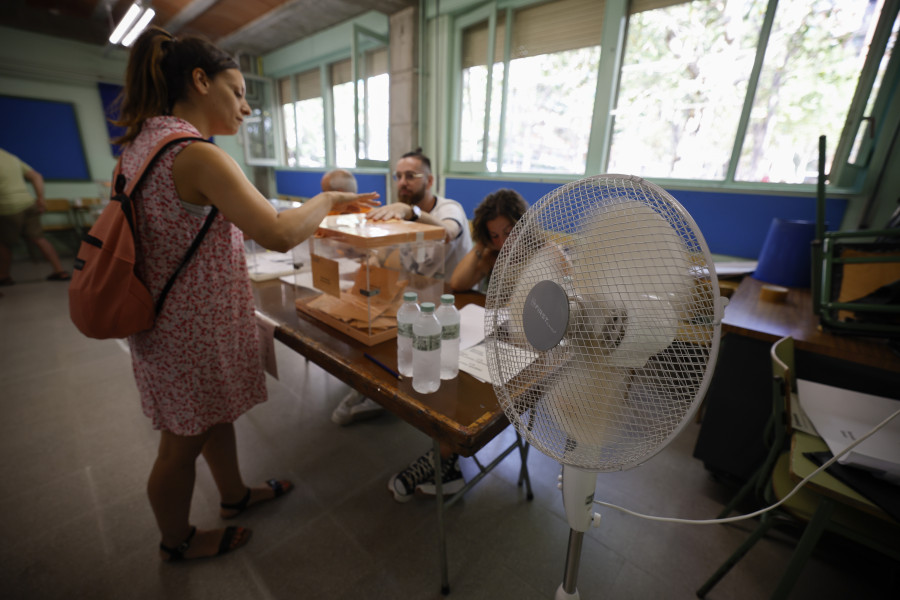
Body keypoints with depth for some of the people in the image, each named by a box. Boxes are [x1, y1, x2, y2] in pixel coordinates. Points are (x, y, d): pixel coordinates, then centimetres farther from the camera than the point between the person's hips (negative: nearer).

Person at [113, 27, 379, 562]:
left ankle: (235, 493, 49)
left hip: (172, 316, 9)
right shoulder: (198, 155, -24)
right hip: (195, 331, -9)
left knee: (217, 413, 25)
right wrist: (329, 199, -15)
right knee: (184, 442, 13)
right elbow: (279, 235, -31)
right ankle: (178, 542, 41)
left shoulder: (142, 142, 7)